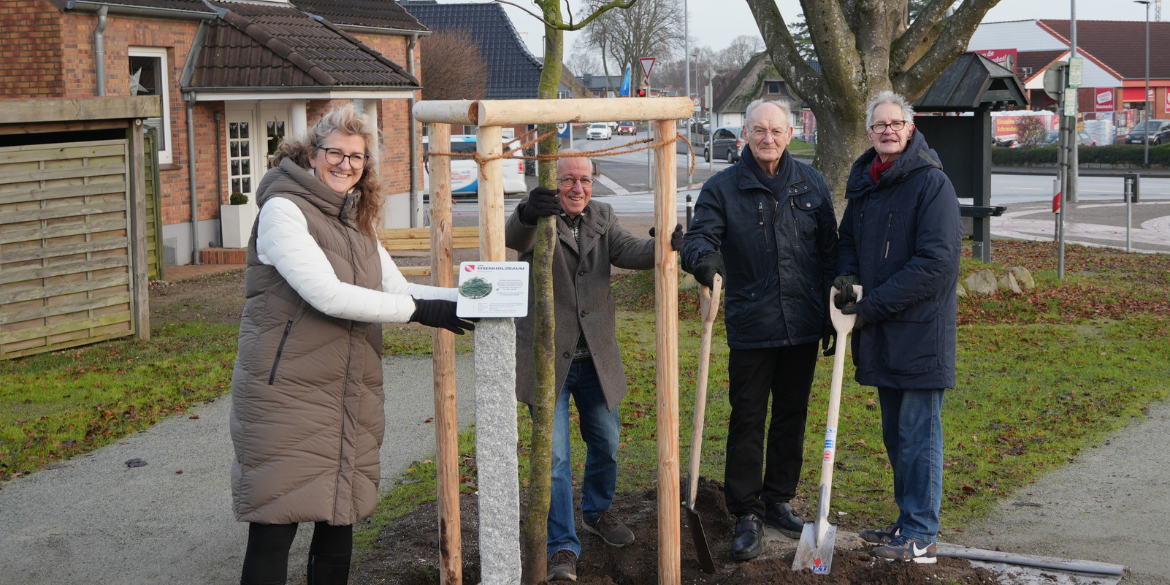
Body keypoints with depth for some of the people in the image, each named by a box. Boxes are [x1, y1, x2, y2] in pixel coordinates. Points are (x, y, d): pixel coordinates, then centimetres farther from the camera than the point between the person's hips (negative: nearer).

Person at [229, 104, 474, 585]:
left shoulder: (357, 223, 15)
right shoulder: (283, 210, -11)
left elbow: (398, 290, 15)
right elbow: (327, 295, -20)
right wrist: (421, 310, -18)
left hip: (351, 399, 8)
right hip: (286, 396, -8)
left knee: (341, 517, 11)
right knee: (274, 528, -6)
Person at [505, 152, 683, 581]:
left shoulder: (602, 217, 6)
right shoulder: (538, 218, -9)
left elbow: (627, 251, -12)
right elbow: (515, 239, -32)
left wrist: (661, 247, -35)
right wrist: (526, 215, -57)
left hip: (596, 357, 5)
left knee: (605, 443, 17)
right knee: (553, 456, -6)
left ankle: (597, 511, 43)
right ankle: (562, 548, 3)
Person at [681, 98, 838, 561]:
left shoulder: (811, 184, 7)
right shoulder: (722, 188, -2)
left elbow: (828, 251, 11)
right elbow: (700, 236, -9)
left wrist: (833, 314, 9)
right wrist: (703, 258, -34)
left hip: (803, 327, 3)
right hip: (750, 328, -3)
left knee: (791, 416, 13)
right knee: (747, 420, 0)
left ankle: (779, 501, 28)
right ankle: (746, 513, 10)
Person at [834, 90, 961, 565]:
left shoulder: (931, 182, -13)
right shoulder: (863, 183, 11)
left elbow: (936, 262, -19)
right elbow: (849, 238, 24)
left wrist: (874, 303, -18)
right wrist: (847, 274, 1)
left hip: (920, 329, -8)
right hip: (880, 331, 8)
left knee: (919, 434, -1)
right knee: (895, 434, 16)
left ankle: (920, 537, 7)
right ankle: (908, 522, 29)